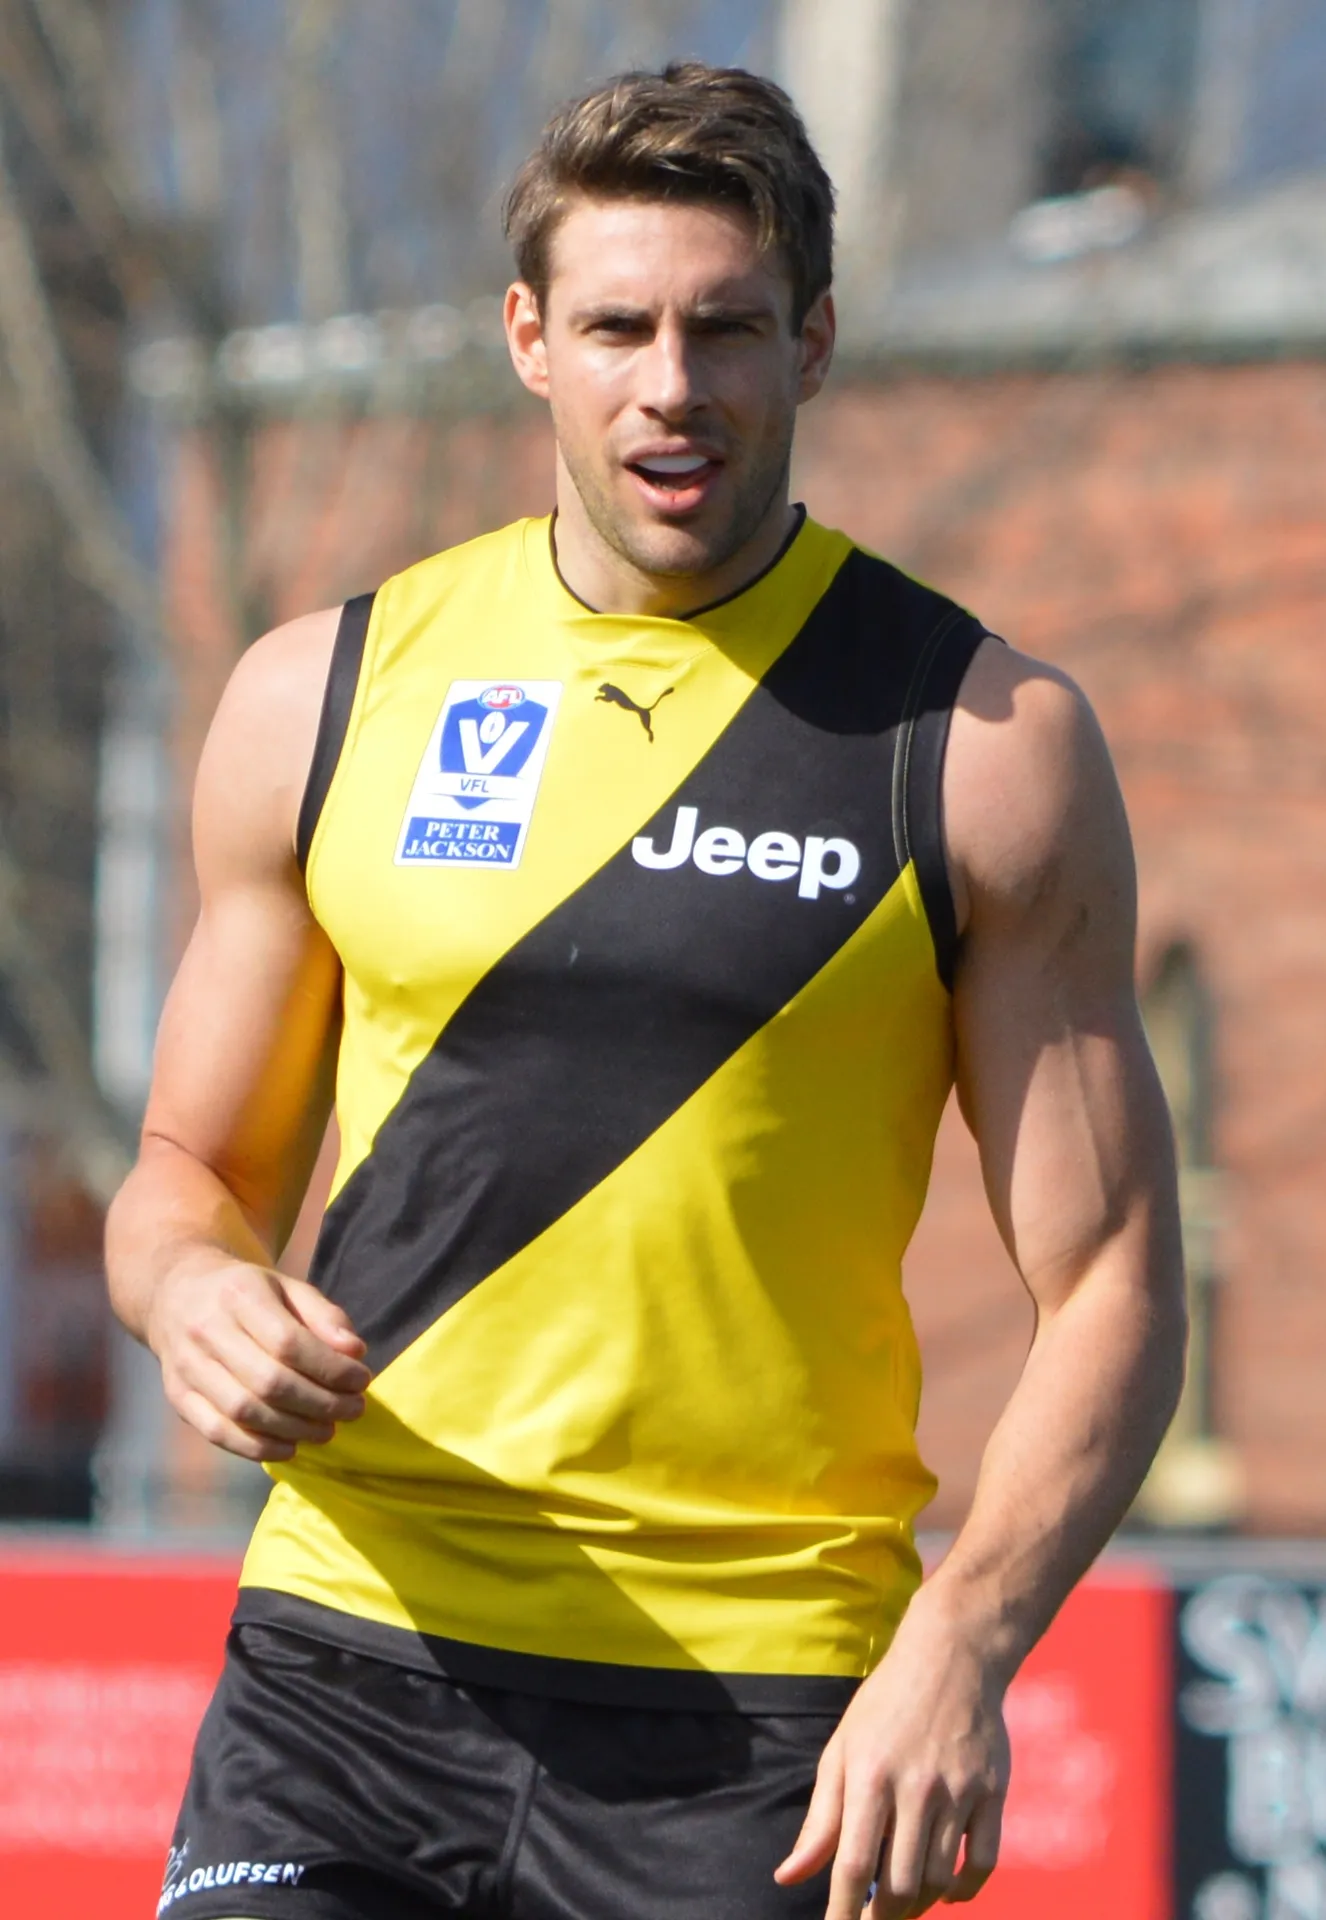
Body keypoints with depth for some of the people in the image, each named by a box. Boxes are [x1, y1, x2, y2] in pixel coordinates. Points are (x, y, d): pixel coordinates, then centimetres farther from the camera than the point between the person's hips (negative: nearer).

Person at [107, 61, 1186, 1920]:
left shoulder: (987, 743, 1)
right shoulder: (324, 696, 8)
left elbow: (1109, 1289, -1)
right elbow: (196, 1167, 18)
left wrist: (958, 1647, -16)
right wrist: (193, 1288, -7)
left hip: (759, 1718, -2)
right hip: (349, 1663, 2)